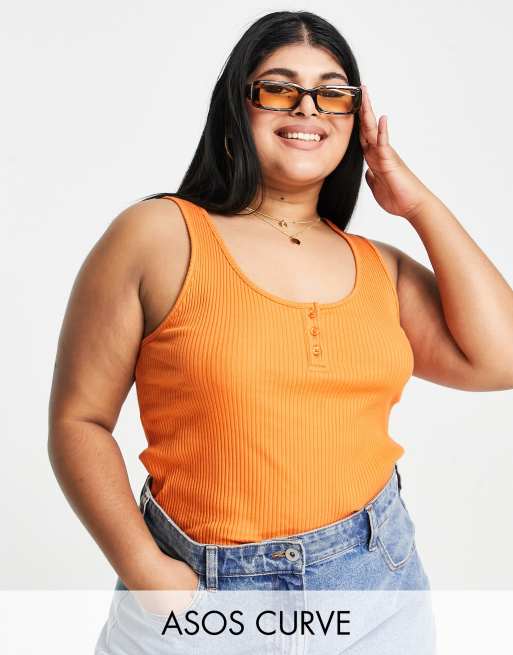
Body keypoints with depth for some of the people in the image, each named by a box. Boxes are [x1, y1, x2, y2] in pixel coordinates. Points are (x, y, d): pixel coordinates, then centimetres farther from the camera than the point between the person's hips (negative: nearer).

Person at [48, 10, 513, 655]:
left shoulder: (379, 266, 5)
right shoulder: (157, 237, -7)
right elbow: (79, 420, -6)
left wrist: (420, 204, -2)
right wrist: (143, 570, -16)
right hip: (202, 590, -4)